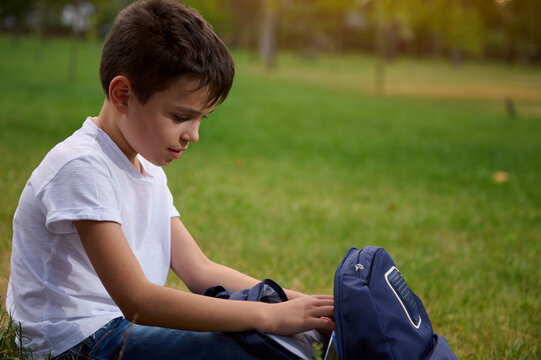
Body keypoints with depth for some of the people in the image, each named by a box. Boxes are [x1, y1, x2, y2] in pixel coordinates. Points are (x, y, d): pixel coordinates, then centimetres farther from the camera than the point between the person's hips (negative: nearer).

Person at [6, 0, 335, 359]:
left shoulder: (149, 170, 12)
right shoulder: (82, 167, -19)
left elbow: (199, 270, 7)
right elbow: (137, 300, -26)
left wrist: (298, 304, -5)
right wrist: (270, 315, -27)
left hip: (131, 325, 9)